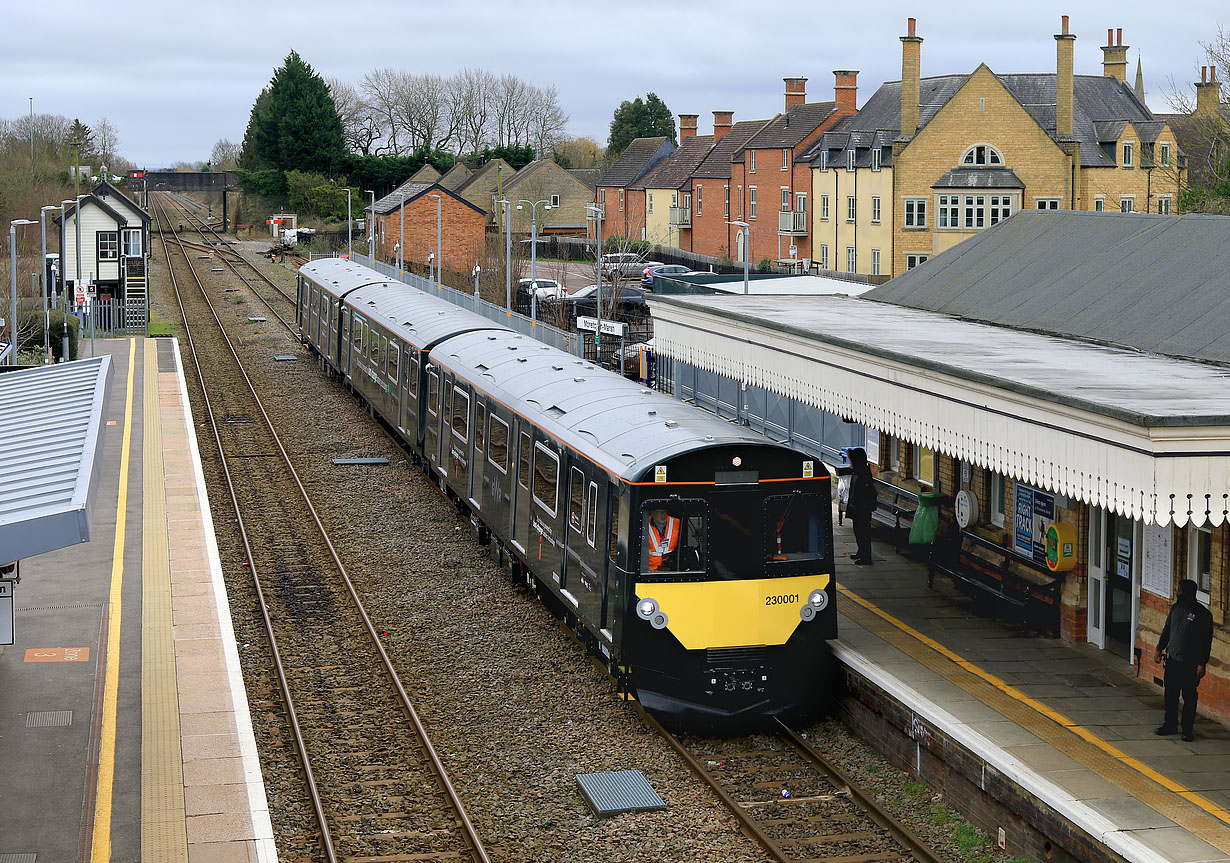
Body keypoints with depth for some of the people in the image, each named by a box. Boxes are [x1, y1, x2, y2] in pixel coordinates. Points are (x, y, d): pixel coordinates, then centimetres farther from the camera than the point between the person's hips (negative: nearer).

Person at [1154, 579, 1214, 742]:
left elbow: (1206, 641, -11)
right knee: (1171, 694, 11)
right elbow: (1166, 630, 18)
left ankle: (1187, 729, 11)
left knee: (1189, 697, 2)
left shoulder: (1203, 615, -12)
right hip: (1173, 659, 6)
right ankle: (1170, 725, 24)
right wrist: (1159, 649, 15)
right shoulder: (1176, 608, 6)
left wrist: (1202, 664, -13)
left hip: (1190, 664, -6)